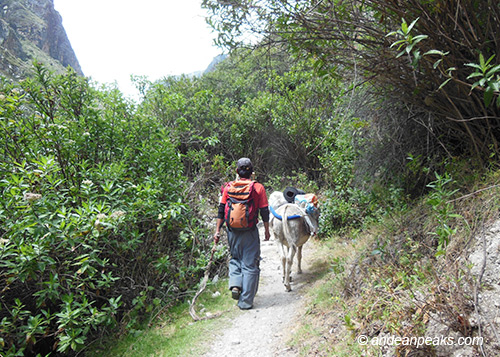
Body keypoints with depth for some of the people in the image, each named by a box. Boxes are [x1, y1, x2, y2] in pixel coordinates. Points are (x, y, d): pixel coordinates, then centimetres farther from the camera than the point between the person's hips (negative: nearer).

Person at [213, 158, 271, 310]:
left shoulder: (229, 187, 2)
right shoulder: (258, 187, -3)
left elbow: (221, 210, 2)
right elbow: (264, 212, -1)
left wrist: (217, 230, 7)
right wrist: (267, 230, 9)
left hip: (232, 230, 2)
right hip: (250, 232, -2)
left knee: (235, 258, 24)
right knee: (250, 264, 7)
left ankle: (235, 284, 4)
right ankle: (245, 301, 11)